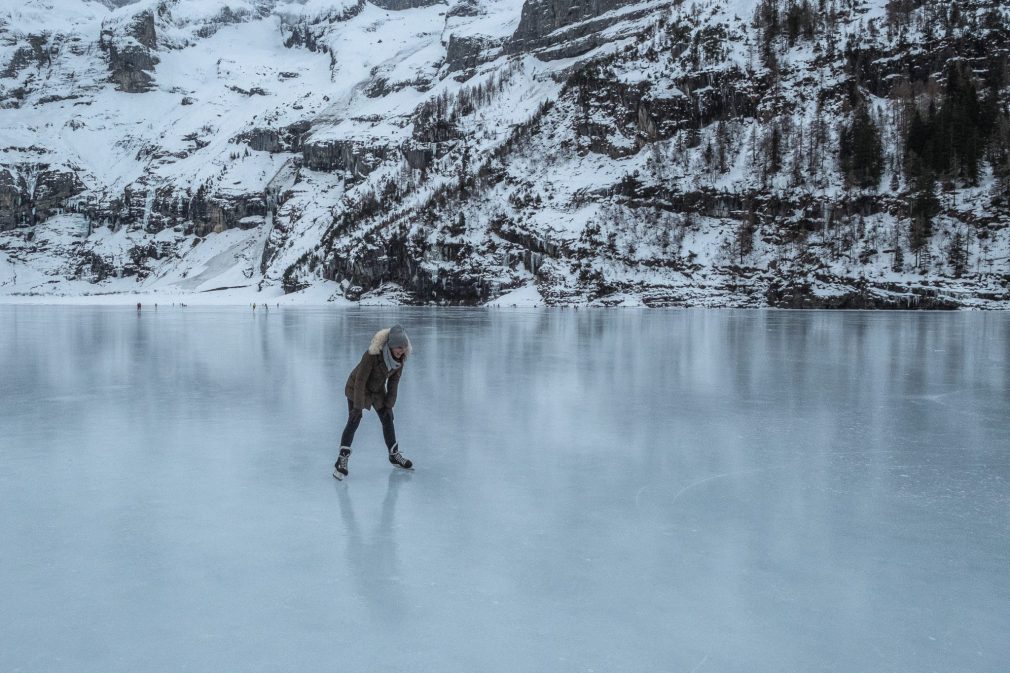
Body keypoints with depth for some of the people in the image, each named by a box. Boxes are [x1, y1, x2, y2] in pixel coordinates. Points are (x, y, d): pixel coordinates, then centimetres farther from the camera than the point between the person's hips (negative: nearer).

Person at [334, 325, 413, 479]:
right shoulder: (372, 354, -36)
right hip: (357, 388, -6)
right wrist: (358, 406, -29)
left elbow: (394, 381, -8)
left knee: (388, 419, 11)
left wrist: (389, 404, -9)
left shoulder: (401, 357, -19)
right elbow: (360, 380, -31)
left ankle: (395, 455, 28)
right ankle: (342, 461, -7)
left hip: (378, 389, 6)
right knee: (353, 422, -14)